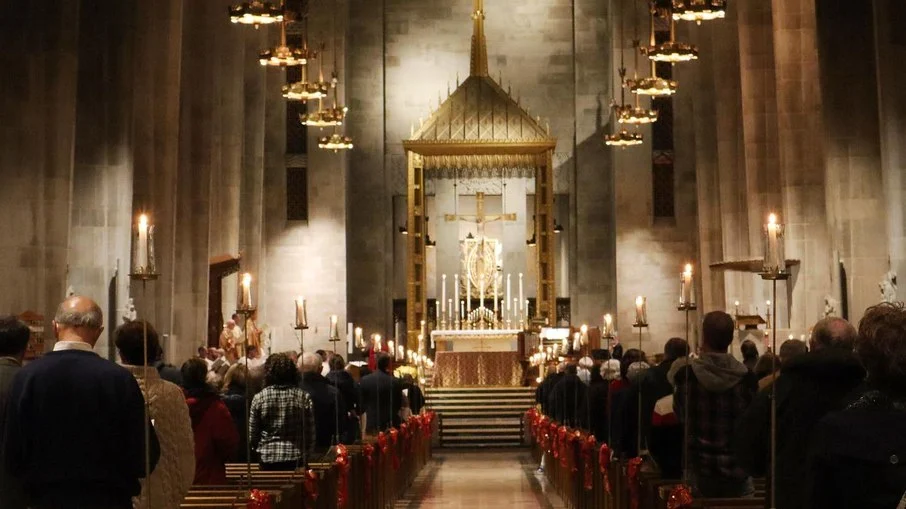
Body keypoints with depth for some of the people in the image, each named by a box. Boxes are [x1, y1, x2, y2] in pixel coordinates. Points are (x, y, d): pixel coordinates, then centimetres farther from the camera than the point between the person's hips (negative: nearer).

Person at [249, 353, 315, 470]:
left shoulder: (259, 398, -2)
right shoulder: (304, 397, -2)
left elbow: (252, 434, 3)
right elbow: (311, 433, 0)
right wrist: (306, 454, 13)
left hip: (267, 457, 0)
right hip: (296, 457, 0)